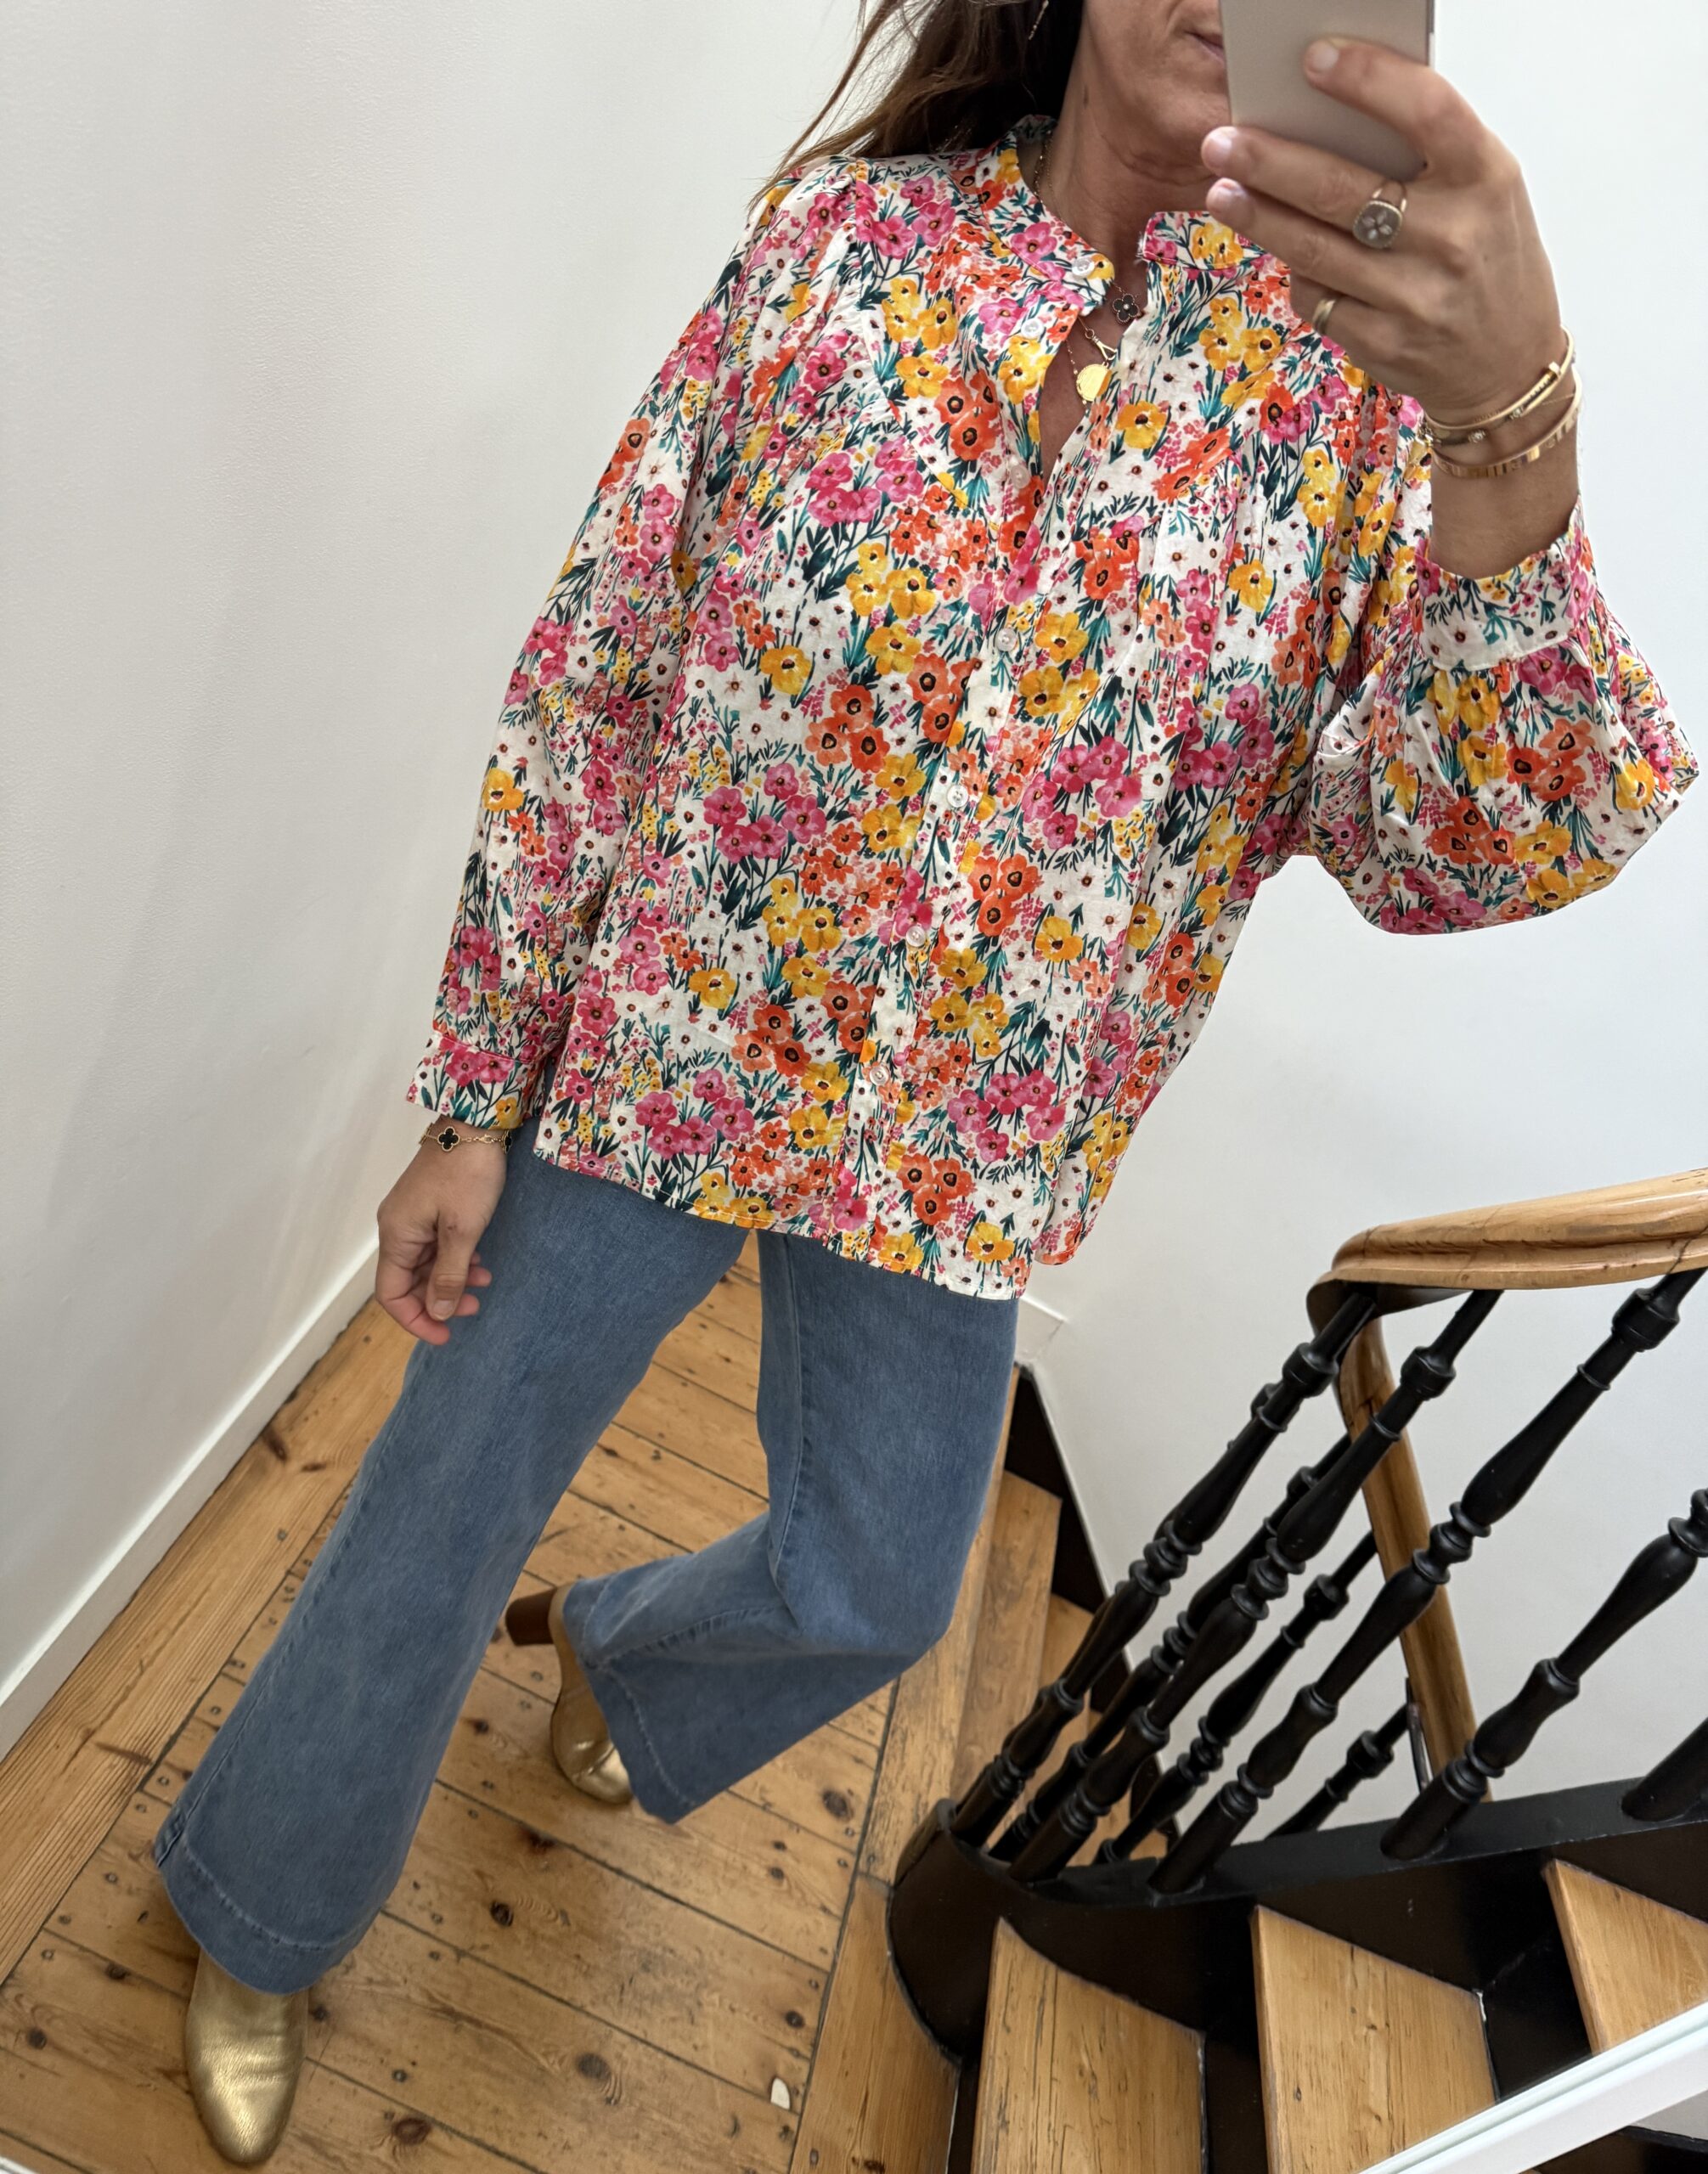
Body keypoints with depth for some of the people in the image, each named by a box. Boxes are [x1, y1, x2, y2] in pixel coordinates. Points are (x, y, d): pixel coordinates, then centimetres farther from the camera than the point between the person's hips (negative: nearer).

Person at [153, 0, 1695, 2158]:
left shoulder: (1365, 347, -5)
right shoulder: (844, 229, -7)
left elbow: (1476, 844, -18)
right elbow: (591, 675, -7)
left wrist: (1510, 430, -36)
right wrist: (471, 1104, -6)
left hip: (963, 1152, 2)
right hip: (653, 1058, -1)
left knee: (869, 1591, 18)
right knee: (437, 1521, 11)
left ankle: (605, 1646, 56)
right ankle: (258, 1915, 45)